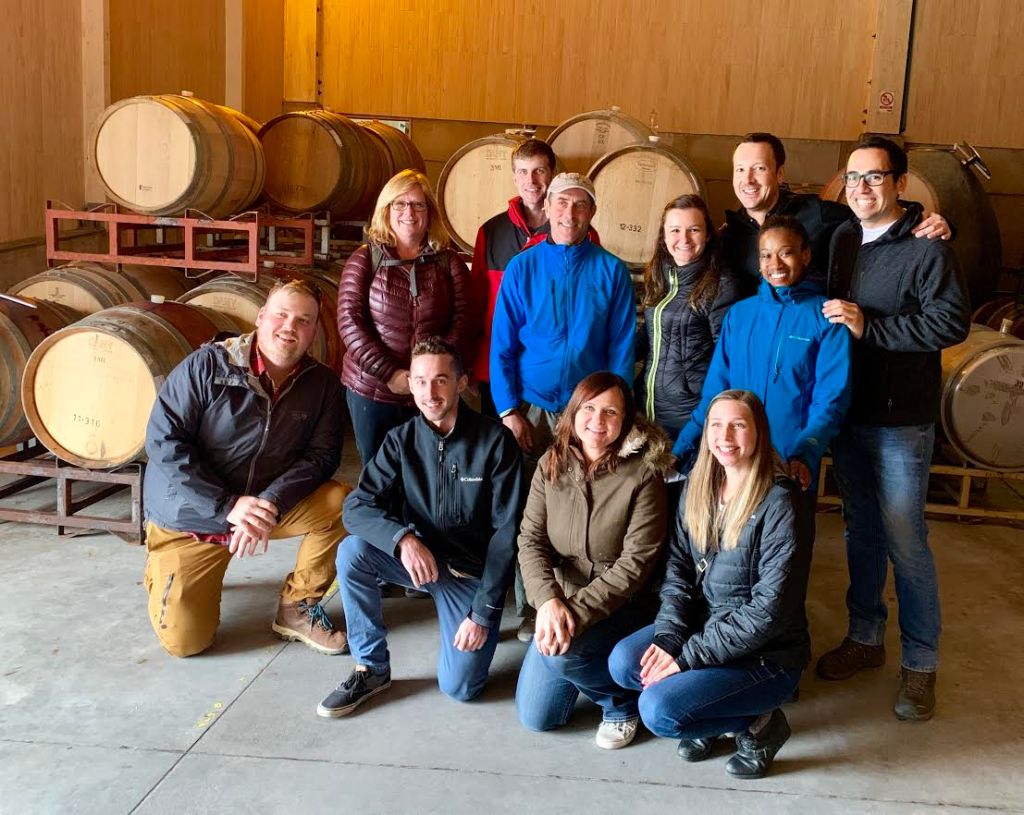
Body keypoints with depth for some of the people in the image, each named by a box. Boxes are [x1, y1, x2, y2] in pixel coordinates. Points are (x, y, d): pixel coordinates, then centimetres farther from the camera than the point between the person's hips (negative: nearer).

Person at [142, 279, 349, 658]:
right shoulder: (207, 364, -16)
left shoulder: (322, 384, -6)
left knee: (340, 503, -23)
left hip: (272, 506, 3)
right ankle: (165, 571, 26)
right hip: (189, 515, -2)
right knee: (184, 640, -8)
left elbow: (321, 454, -11)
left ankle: (297, 607, -2)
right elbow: (163, 440, -20)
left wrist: (273, 502, -30)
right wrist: (228, 506, -27)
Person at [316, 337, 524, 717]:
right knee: (352, 551, -25)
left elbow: (506, 532, -14)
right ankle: (371, 668, -7)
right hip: (418, 559, 3)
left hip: (472, 571, -3)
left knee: (459, 686, -14)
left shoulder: (495, 441, -14)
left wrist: (484, 612, -17)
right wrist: (403, 538, -35)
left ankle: (475, 623, 19)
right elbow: (357, 507, -14)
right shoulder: (402, 440, -5)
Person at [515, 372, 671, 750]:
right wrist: (549, 600, -24)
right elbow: (531, 539, -7)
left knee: (558, 652, -32)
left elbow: (635, 563, -20)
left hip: (621, 606, -4)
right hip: (560, 600, 5)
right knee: (535, 717, 2)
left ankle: (623, 702, -2)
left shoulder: (643, 474, -17)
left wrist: (579, 612, -27)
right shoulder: (551, 465, -3)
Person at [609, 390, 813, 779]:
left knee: (658, 710, -22)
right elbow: (678, 571, 1)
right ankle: (709, 712, 6)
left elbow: (770, 609, -22)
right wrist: (667, 638, -16)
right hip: (702, 627, 7)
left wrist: (688, 656, -21)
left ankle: (758, 725, 3)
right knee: (623, 662, -15)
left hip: (767, 654, -7)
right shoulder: (698, 488, 1)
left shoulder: (779, 504, -20)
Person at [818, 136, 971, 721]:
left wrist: (870, 327, -22)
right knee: (861, 531, 16)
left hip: (901, 420, -6)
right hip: (848, 411, 6)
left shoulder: (927, 246, -11)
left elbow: (952, 322, -21)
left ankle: (921, 663, 15)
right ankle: (866, 637, 32)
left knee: (905, 541, 0)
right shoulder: (843, 238, 8)